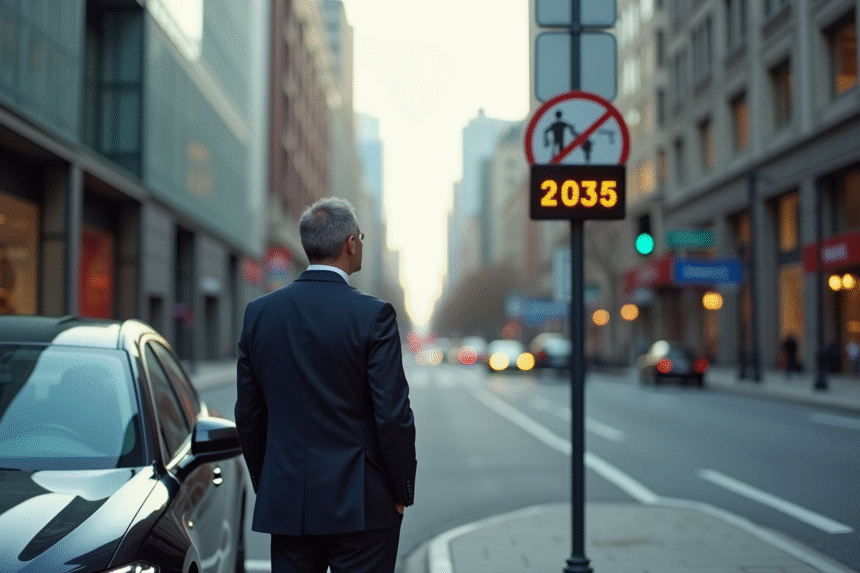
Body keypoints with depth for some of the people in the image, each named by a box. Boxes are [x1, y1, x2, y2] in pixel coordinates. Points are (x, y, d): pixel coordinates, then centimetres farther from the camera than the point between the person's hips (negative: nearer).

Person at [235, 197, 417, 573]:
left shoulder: (259, 312, 2)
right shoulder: (373, 315, -11)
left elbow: (248, 415, 7)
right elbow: (393, 415, -13)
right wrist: (402, 493, 0)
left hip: (286, 501, 4)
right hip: (360, 505, -4)